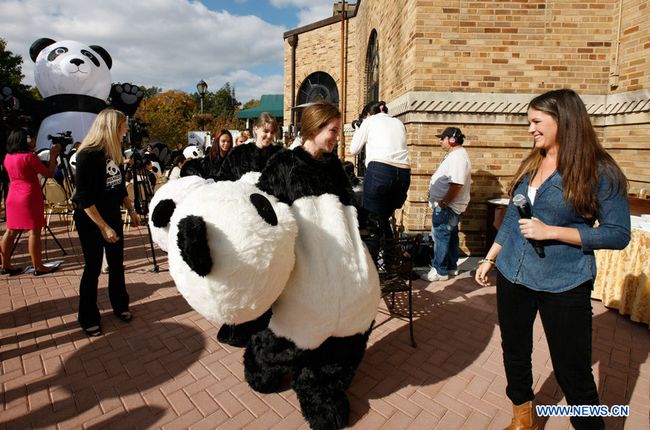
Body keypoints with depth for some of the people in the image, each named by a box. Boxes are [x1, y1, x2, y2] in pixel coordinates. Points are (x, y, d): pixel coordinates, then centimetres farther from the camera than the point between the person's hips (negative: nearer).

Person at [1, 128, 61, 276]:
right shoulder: (29, 156, -13)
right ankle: (38, 267, 0)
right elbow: (49, 173, -9)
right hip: (30, 197, -8)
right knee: (34, 231, -4)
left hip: (12, 197, 8)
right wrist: (53, 155, -2)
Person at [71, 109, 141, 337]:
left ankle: (120, 305, 30)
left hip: (113, 216, 7)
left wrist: (131, 211, 11)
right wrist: (103, 227, -22)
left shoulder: (114, 153, 4)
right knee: (93, 269, 4)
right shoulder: (87, 155, -18)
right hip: (90, 220, -6)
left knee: (117, 264, 14)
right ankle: (88, 319, 20)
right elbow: (84, 198, -20)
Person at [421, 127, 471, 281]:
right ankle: (451, 267, 29)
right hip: (449, 206, 11)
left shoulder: (458, 156, -19)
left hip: (447, 207, -11)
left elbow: (457, 183, -29)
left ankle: (440, 271, 6)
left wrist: (444, 202, -23)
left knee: (441, 237, -4)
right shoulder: (455, 154, 15)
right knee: (450, 237, 17)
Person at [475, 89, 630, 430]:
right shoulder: (531, 165, 8)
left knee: (573, 372, 6)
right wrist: (490, 258, 13)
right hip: (512, 277, 6)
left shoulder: (600, 171, -9)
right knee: (514, 354, 18)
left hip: (563, 286, -5)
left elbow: (619, 234, -10)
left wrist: (551, 231, -20)